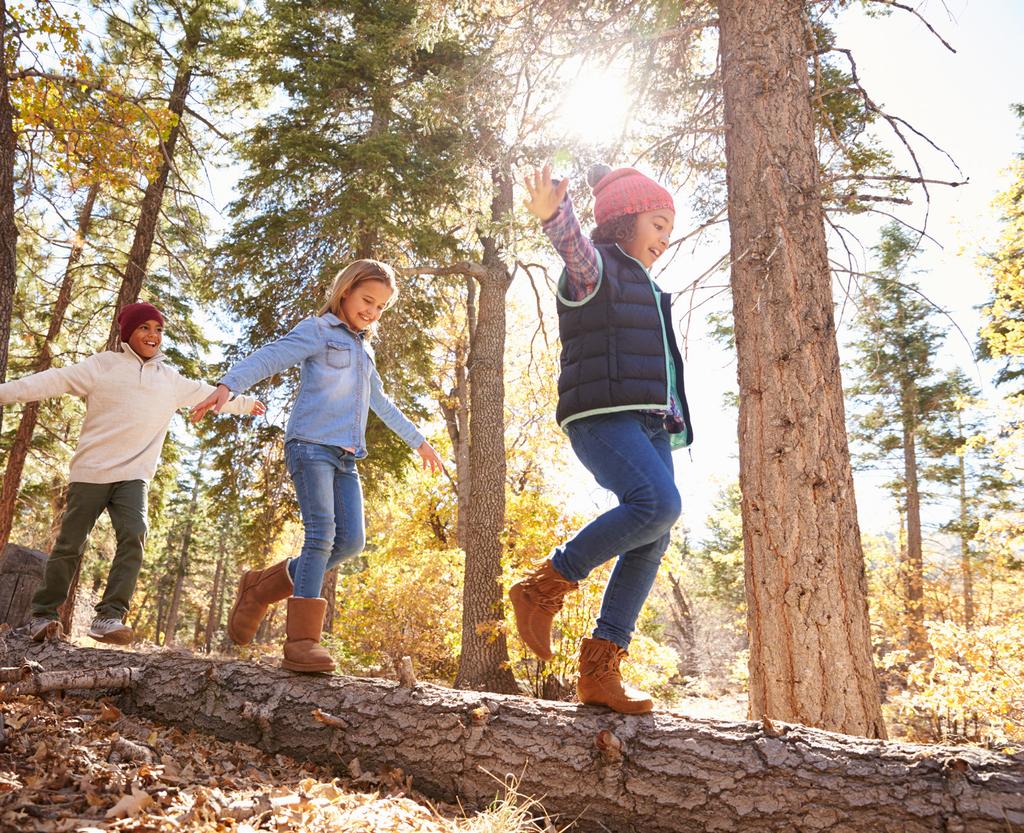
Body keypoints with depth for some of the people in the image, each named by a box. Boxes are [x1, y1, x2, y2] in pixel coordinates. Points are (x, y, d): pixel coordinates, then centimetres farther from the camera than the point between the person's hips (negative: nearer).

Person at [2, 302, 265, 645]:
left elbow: (207, 393, 28)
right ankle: (42, 615, 19)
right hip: (91, 472, -2)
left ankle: (109, 617, -16)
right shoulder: (103, 365, 2)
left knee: (133, 537, -18)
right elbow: (55, 381, -5)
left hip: (133, 476, 2)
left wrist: (245, 403, 39)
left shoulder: (171, 379, 15)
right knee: (70, 545, 3)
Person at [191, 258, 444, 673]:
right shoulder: (317, 331, 3)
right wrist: (227, 385, -31)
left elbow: (382, 404, 37)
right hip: (311, 444, -7)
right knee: (321, 534, -18)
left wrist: (418, 441, 42)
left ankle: (260, 587, 12)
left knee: (350, 541, -4)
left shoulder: (364, 350, 26)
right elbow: (269, 357, -13)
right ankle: (301, 640, -16)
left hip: (345, 456, 7)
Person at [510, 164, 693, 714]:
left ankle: (599, 669, 2)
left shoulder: (644, 288, 29)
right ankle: (544, 587, -14)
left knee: (651, 543, -2)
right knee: (658, 503, -29)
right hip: (602, 416, -9)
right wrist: (553, 213, -45)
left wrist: (674, 421, 27)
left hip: (649, 424, 9)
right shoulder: (594, 267, 2)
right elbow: (575, 245, -24)